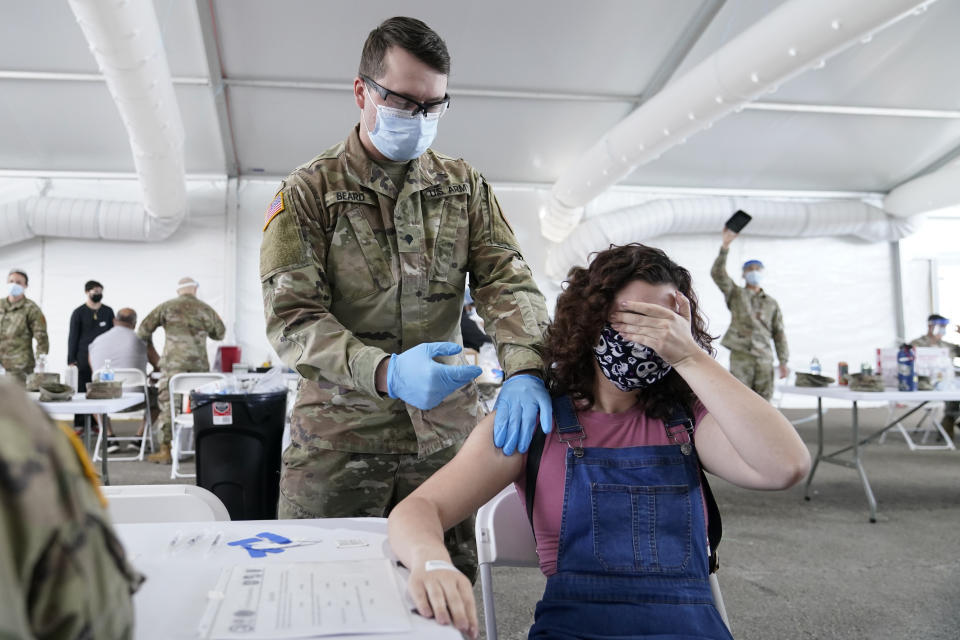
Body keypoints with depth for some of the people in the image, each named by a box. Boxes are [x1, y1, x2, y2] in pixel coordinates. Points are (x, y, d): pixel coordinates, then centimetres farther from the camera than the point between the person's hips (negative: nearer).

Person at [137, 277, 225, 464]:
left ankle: (165, 451, 3)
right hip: (199, 365, 2)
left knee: (168, 405, 2)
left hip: (173, 363, -2)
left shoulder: (166, 307, 5)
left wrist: (150, 348, 22)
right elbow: (220, 333, 19)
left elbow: (143, 330, 7)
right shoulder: (205, 309, 8)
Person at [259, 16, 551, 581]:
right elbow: (291, 319, -10)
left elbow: (508, 281, -1)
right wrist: (386, 373, -27)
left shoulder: (465, 186, 8)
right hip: (337, 440, -2)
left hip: (445, 434, 2)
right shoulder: (307, 193, -2)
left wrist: (525, 368, -22)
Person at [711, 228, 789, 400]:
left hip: (764, 358, 3)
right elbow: (718, 273, -8)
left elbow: (779, 334, 12)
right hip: (740, 356, -3)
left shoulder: (772, 303, 15)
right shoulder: (735, 294, 8)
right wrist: (725, 246, -20)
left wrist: (783, 362, 4)